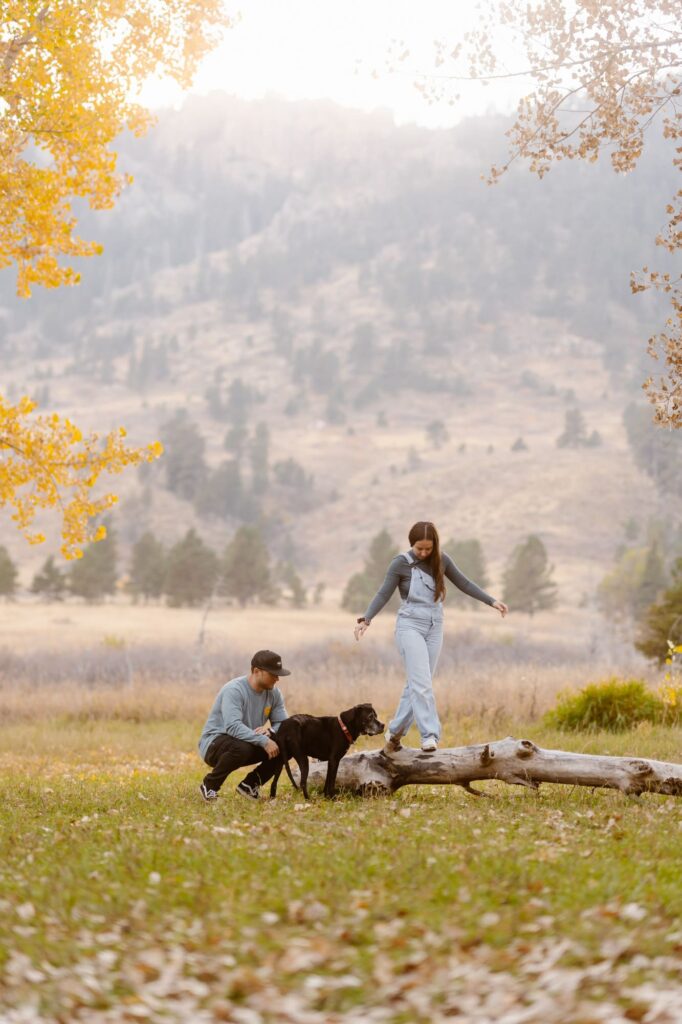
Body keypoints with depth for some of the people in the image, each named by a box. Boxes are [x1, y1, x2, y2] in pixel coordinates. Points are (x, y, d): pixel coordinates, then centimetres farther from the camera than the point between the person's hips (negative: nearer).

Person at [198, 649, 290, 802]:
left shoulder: (274, 693, -2)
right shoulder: (234, 690, -24)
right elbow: (233, 726, -37)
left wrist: (269, 730, -25)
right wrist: (263, 741, -42)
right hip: (214, 743, -7)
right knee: (241, 747, -40)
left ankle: (250, 784, 2)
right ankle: (209, 786, -14)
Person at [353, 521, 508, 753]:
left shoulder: (441, 560, 4)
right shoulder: (401, 563, -7)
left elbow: (464, 583, 13)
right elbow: (384, 594, -7)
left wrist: (491, 601, 12)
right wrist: (366, 619, -20)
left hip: (434, 628, 4)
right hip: (410, 626, -4)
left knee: (417, 683, 6)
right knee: (421, 682, -15)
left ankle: (395, 731, 17)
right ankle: (430, 734, -16)